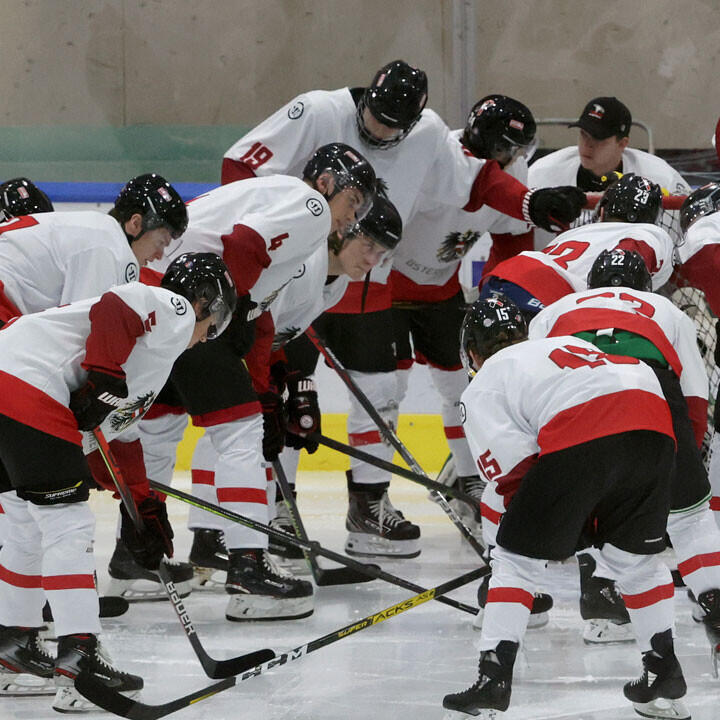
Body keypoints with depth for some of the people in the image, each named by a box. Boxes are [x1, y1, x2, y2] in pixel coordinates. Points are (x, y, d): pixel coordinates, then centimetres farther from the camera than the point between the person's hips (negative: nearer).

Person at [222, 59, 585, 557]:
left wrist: (533, 204, -4)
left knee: (378, 388, 7)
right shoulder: (318, 114, -21)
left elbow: (476, 180, 8)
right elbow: (241, 166, -20)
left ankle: (368, 500, 21)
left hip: (368, 283, 5)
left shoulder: (428, 134, -7)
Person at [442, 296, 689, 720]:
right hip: (653, 426, 5)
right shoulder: (568, 345, 41)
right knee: (636, 554, 25)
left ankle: (494, 678, 2)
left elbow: (513, 463, 7)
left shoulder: (484, 386, 23)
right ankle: (664, 669, 26)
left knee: (518, 558, 9)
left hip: (580, 439, -5)